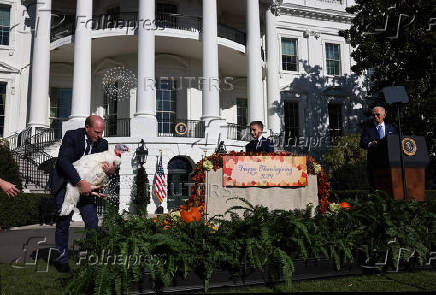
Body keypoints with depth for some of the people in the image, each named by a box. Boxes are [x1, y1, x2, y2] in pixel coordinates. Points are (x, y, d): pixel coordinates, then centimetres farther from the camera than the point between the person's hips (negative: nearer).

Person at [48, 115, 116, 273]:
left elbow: (103, 165, 0)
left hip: (85, 185, 4)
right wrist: (80, 182, -35)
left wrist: (110, 170, -26)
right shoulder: (71, 136, -16)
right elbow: (63, 161, -26)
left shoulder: (102, 143, -3)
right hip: (65, 183, -4)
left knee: (92, 221, -2)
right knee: (63, 221, -1)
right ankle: (61, 260, 14)